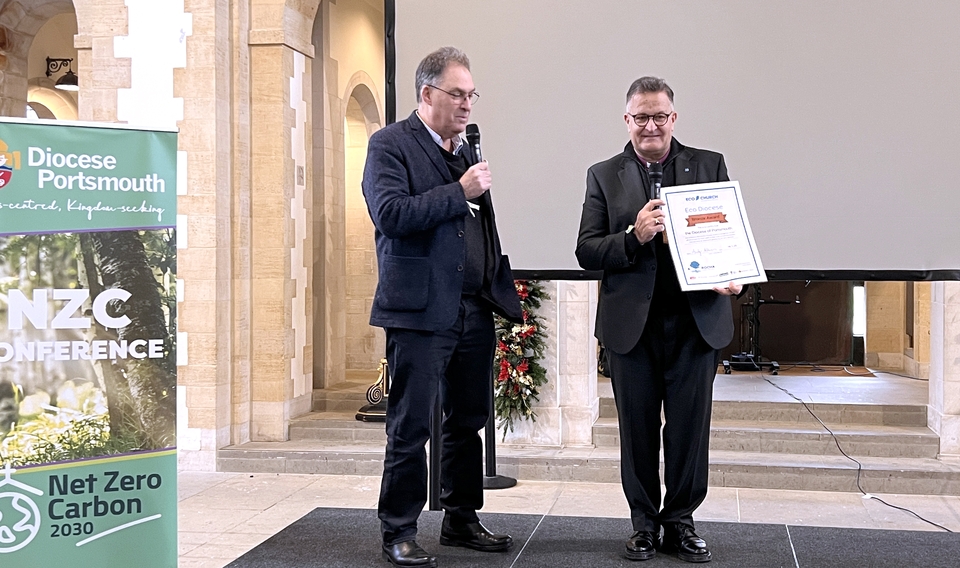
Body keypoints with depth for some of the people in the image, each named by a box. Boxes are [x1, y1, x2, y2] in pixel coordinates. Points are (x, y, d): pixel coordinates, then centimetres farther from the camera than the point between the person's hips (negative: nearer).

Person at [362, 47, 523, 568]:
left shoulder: (465, 150, 19)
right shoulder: (390, 145, -4)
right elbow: (391, 215, -19)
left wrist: (503, 290, 16)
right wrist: (460, 191, -16)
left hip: (474, 309, 8)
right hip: (421, 309, -7)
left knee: (468, 422, 14)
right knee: (410, 428, -1)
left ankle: (461, 520, 27)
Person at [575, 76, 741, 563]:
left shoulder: (709, 166, 7)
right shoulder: (603, 176, 6)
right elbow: (586, 252, 0)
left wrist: (730, 277, -14)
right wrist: (634, 237, -17)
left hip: (697, 319, 0)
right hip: (632, 323, 0)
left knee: (690, 427, 5)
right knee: (638, 429, 9)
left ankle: (681, 522, 21)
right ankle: (644, 523, 23)